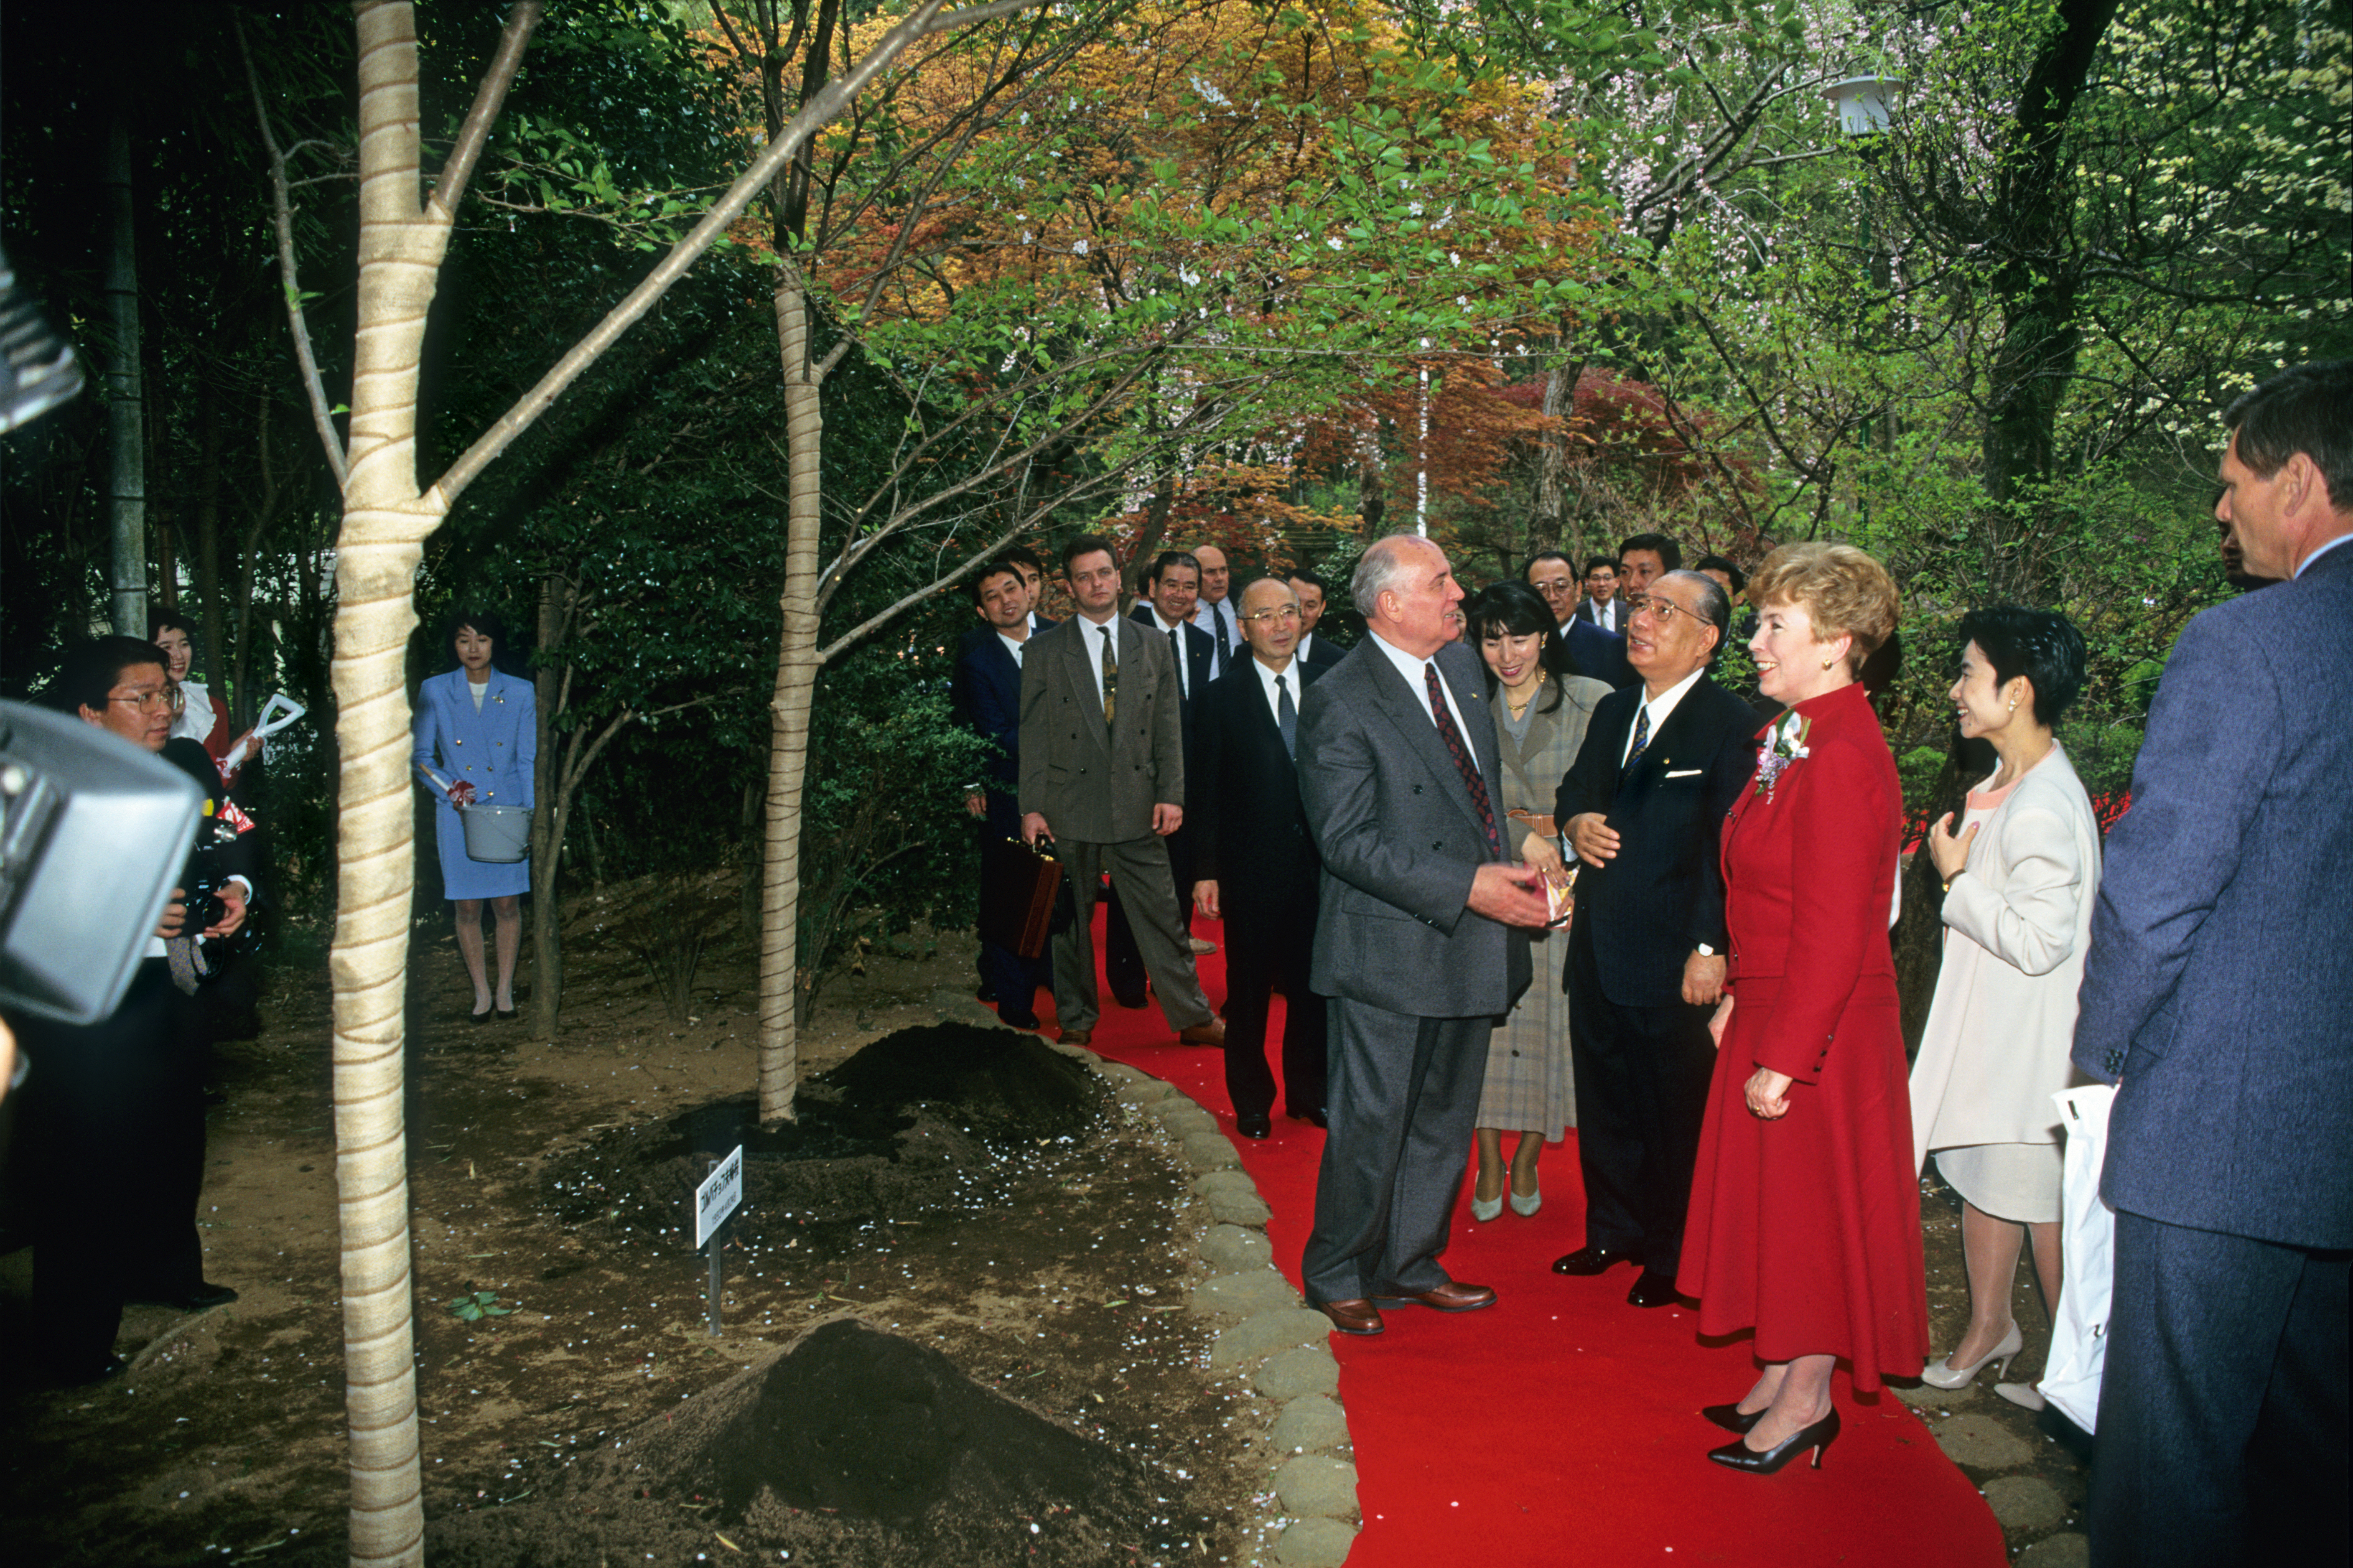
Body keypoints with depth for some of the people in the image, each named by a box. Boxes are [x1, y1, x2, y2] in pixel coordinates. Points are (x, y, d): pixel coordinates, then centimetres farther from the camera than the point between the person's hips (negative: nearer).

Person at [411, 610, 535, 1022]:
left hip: (507, 812, 0)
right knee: (468, 907, 3)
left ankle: (505, 991, 18)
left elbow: (527, 761, 4)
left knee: (507, 904, 3)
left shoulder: (520, 693, 3)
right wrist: (449, 788, -9)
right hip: (458, 816, 0)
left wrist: (528, 814, -5)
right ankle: (482, 993, 17)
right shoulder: (435, 691, 3)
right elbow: (421, 754, 8)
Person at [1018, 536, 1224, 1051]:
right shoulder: (1045, 651, 4)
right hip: (1069, 809, -1)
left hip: (1137, 807, 1)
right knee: (1072, 919, 8)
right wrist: (1032, 807, -4)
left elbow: (1168, 728, 8)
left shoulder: (1152, 646, 9)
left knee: (1162, 914, 4)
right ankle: (1077, 1021, 23)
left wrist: (1171, 794, -1)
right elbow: (1034, 734, 2)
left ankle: (1193, 1017, 16)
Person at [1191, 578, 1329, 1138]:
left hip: (1320, 861, 2)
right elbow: (1206, 791, -2)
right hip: (1252, 868, -2)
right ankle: (1251, 1100, 25)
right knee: (1249, 991, 8)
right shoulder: (1222, 698, -1)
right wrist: (1206, 871, -6)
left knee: (1314, 986, 12)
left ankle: (1308, 1091, 31)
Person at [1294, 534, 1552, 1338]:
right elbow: (1349, 843, -21)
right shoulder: (1338, 704, -17)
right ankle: (1336, 1275, 26)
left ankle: (1410, 1264, 36)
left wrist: (1513, 865, 4)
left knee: (1443, 1122, 19)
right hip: (1389, 952, -8)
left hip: (1470, 942, 8)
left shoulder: (1462, 665, 8)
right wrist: (1468, 886, -24)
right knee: (1371, 1124, 5)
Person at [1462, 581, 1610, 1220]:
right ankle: (1489, 1164, 23)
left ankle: (1527, 1160, 27)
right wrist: (1520, 838, -16)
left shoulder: (1595, 703, -3)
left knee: (1551, 1019, 5)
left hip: (1567, 885, -1)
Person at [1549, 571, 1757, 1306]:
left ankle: (1671, 1256, 24)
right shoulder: (1613, 712, 12)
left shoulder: (1731, 724, -12)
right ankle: (1614, 1231, 35)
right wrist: (1575, 820, 0)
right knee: (1603, 1098, 18)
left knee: (1675, 1112, 7)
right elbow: (1574, 786, 24)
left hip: (1673, 959, -7)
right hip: (1599, 949, 7)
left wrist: (1710, 947, -19)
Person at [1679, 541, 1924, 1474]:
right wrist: (1738, 998, 14)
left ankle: (1806, 1400, 23)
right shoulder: (1798, 742, 7)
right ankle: (1782, 1378, 34)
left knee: (1811, 1208, 6)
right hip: (1774, 1009, 9)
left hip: (1819, 1029, -9)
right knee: (1779, 1200, 19)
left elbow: (1833, 934, -25)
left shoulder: (1842, 760, -24)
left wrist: (1782, 1057, -21)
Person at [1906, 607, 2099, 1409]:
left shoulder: (2044, 808, -25)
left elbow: (2039, 941, -26)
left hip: (2031, 1039, -9)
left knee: (2037, 1200, 5)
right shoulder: (2003, 786, 6)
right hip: (1986, 1023, 9)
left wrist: (1956, 878, -19)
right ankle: (1990, 1326, 35)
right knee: (1980, 1177, 19)